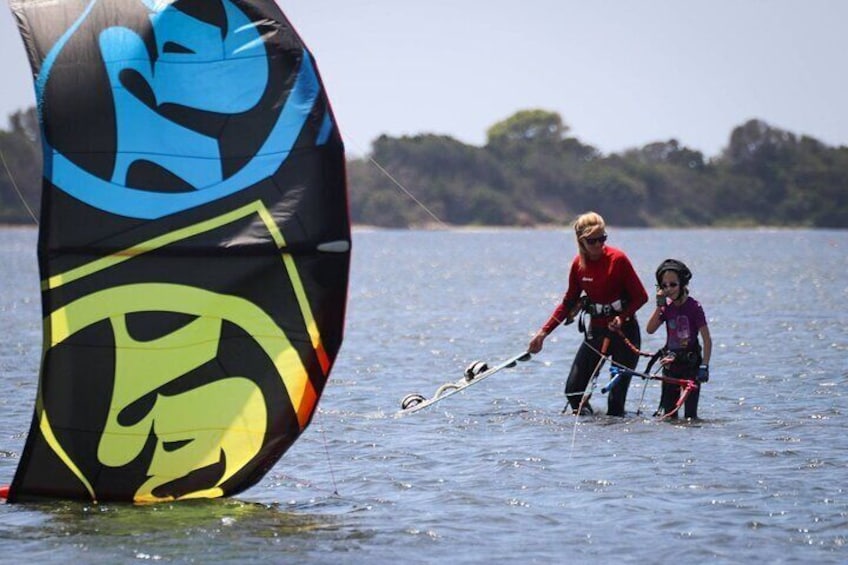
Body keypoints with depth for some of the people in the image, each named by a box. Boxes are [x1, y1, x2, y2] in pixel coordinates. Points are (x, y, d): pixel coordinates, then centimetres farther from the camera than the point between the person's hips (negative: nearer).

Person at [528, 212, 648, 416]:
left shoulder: (618, 259, -14)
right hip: (596, 330, 5)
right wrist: (543, 332, 4)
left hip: (624, 330, -5)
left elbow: (641, 296, -10)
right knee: (573, 390, -2)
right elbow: (569, 302, 10)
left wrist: (622, 317, -26)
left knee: (617, 396, -7)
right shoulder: (579, 263, 0)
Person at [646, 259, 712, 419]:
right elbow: (650, 329, -4)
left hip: (691, 364, -6)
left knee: (690, 412, -7)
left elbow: (707, 339, -13)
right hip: (670, 362, 6)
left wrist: (704, 366, -19)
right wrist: (659, 306, -9)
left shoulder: (693, 307, -11)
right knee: (668, 412, 8)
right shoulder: (667, 307, 6)